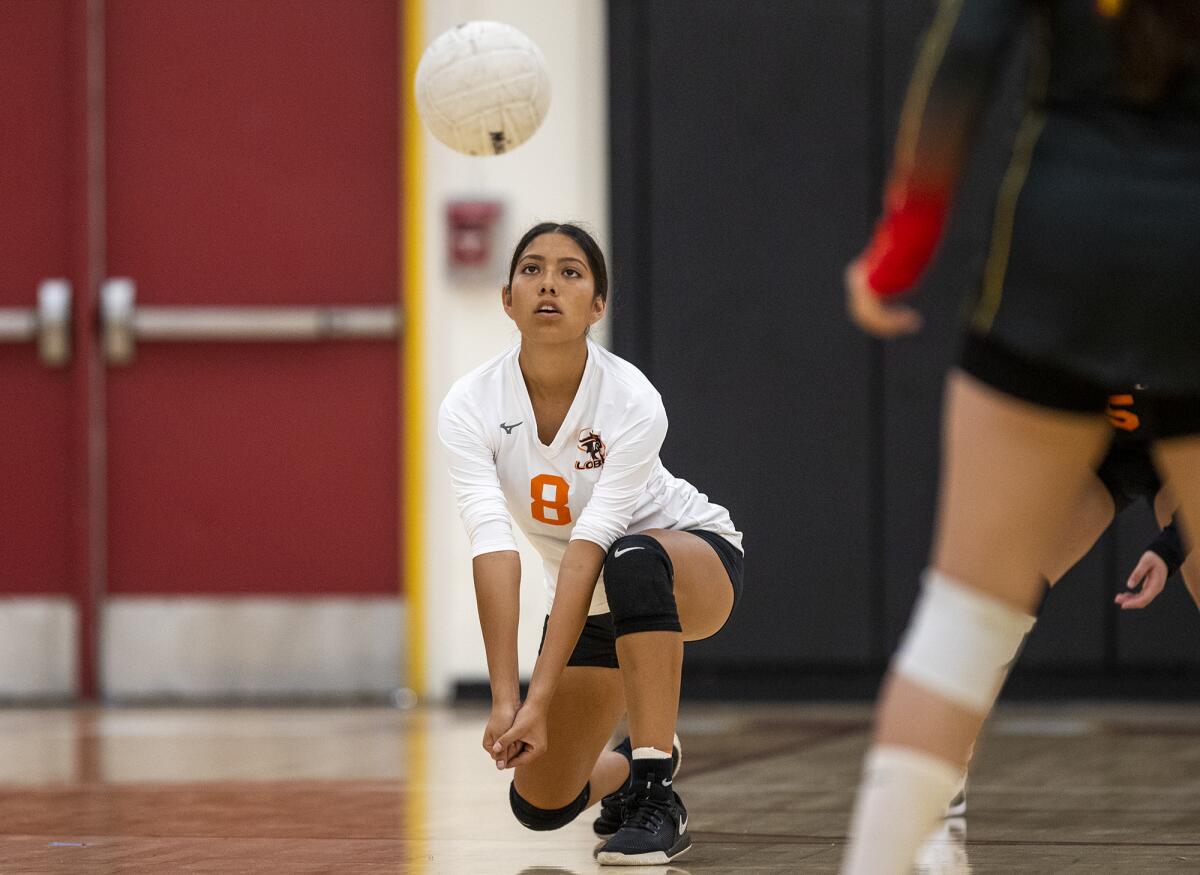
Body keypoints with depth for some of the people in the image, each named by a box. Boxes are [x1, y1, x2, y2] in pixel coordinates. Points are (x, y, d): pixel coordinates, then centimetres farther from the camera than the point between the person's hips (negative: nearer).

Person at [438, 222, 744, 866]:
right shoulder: (470, 406, -20)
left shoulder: (631, 402, -29)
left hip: (695, 555, -4)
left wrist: (541, 698, -42)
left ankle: (656, 798, -33)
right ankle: (628, 772, 35)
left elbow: (590, 545, -35)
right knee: (539, 803, -1)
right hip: (591, 595, 4)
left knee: (632, 562, -40)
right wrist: (504, 698, -40)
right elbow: (492, 548, -31)